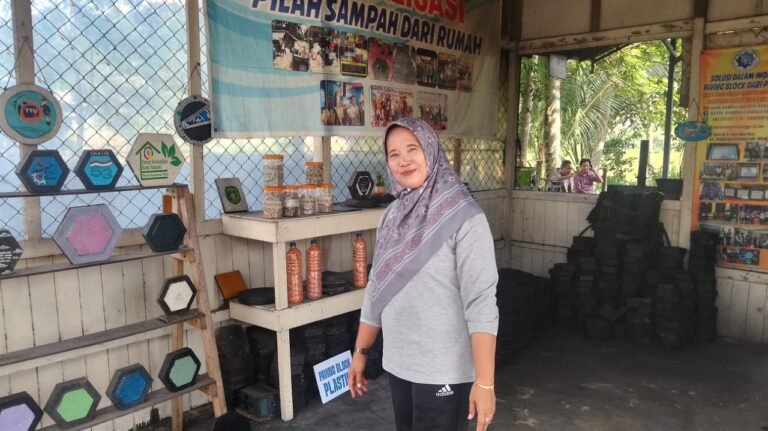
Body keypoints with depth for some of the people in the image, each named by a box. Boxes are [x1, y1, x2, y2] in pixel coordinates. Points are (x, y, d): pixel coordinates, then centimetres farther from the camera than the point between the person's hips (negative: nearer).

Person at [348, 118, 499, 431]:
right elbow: (377, 289, 10)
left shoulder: (464, 217, -16)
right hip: (397, 364, 6)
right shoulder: (393, 216, 4)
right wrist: (361, 351, 12)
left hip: (445, 371, -6)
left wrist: (484, 382, -21)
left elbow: (481, 304, -19)